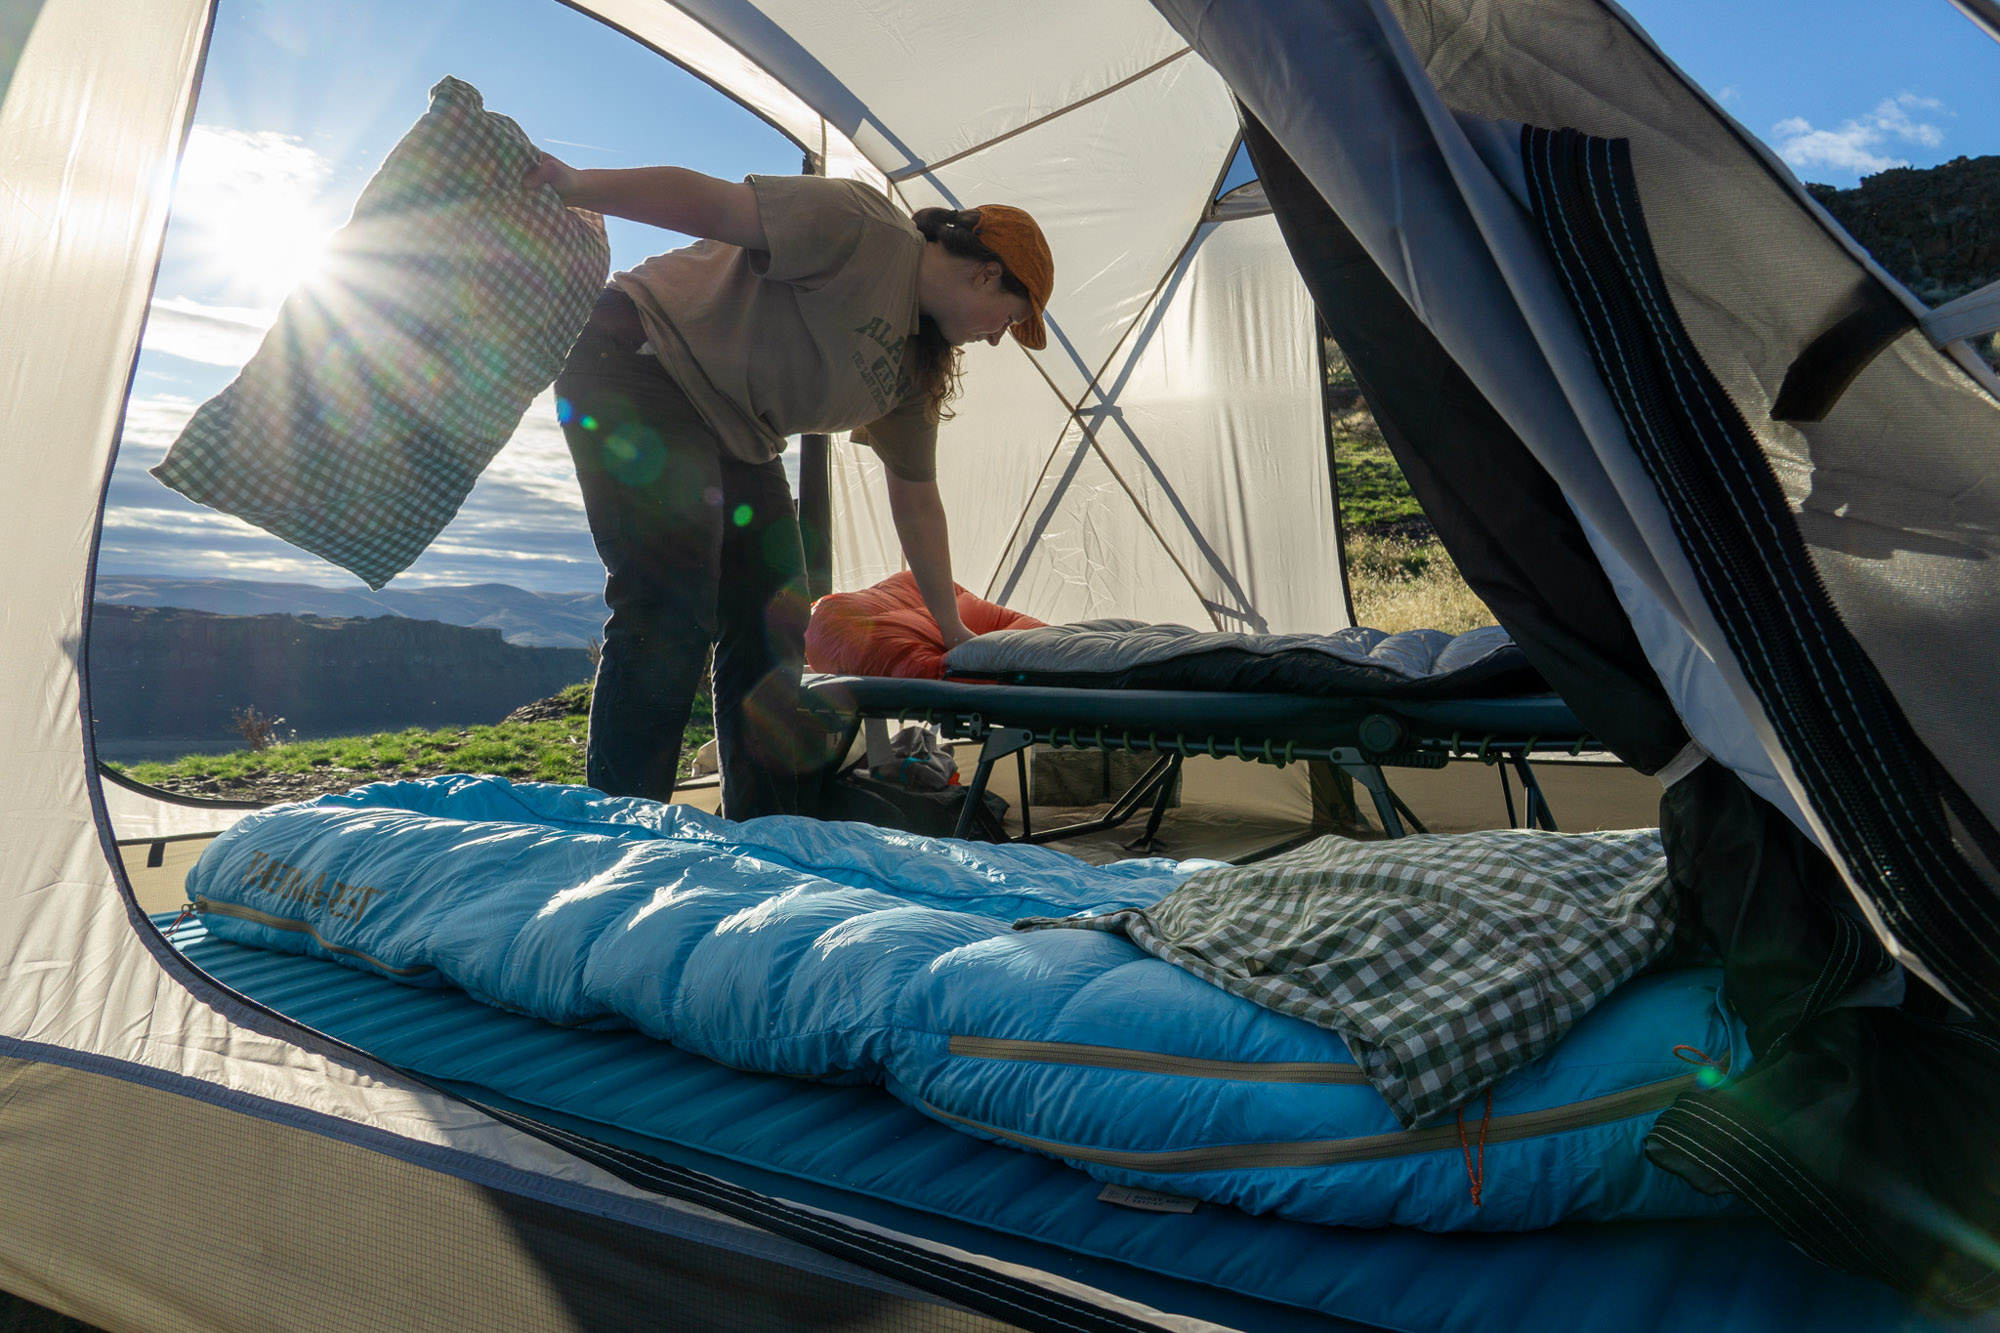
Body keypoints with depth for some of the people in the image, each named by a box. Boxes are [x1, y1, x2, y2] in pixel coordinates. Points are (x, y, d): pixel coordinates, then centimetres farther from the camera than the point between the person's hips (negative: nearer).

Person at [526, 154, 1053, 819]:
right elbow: (713, 202, -21)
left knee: (773, 631, 3)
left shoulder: (918, 365, 10)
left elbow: (917, 502, 15)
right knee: (669, 617, -19)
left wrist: (952, 628, 19)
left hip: (735, 437, 9)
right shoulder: (865, 228, -14)